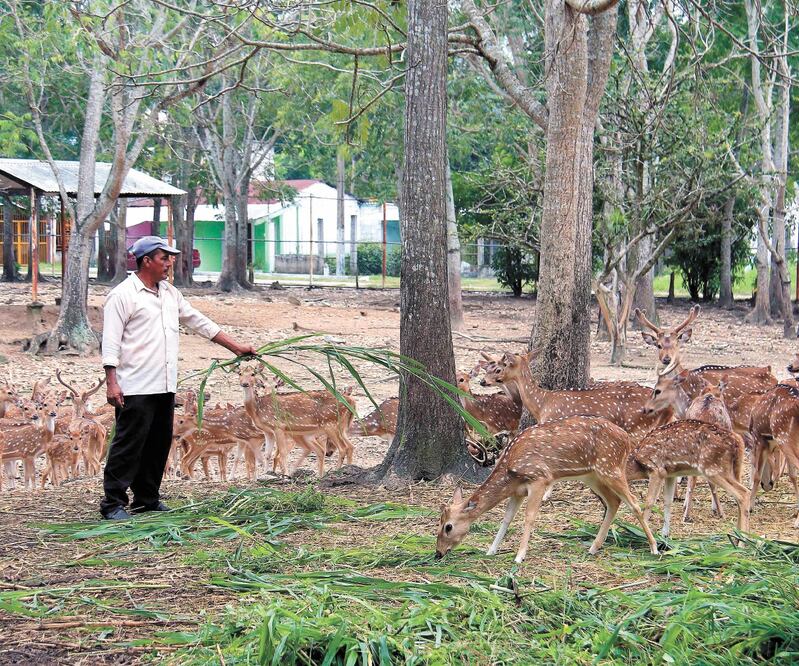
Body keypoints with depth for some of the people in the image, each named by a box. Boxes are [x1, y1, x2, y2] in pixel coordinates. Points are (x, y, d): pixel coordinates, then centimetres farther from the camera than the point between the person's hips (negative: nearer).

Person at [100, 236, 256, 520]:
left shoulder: (170, 293, 17)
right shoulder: (123, 295, -7)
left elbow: (199, 322, 22)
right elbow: (110, 342, -10)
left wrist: (236, 347, 19)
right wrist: (111, 382, -17)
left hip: (165, 388, 8)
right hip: (136, 389, -8)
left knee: (159, 445, 11)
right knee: (129, 445, -8)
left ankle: (147, 499, 20)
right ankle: (113, 503, -4)